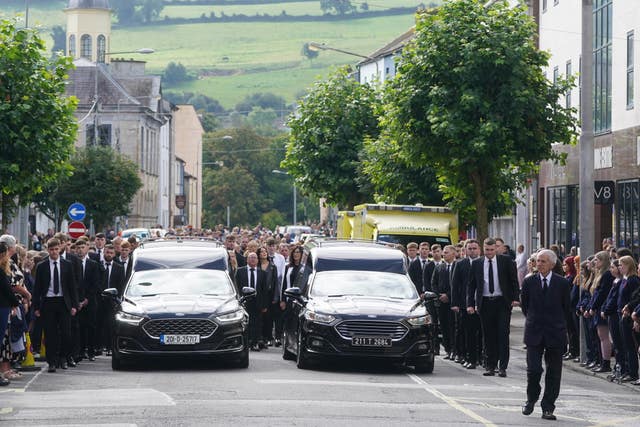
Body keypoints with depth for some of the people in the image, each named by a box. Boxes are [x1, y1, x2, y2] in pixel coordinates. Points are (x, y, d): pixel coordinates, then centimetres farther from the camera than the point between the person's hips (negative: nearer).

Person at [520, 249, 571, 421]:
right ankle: (531, 399, 17)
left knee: (553, 372, 3)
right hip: (534, 333, 0)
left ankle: (548, 408, 10)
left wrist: (554, 322, 12)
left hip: (555, 333, 0)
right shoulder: (529, 282, 2)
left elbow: (566, 308, 9)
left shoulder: (562, 283, -1)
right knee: (533, 369, -7)